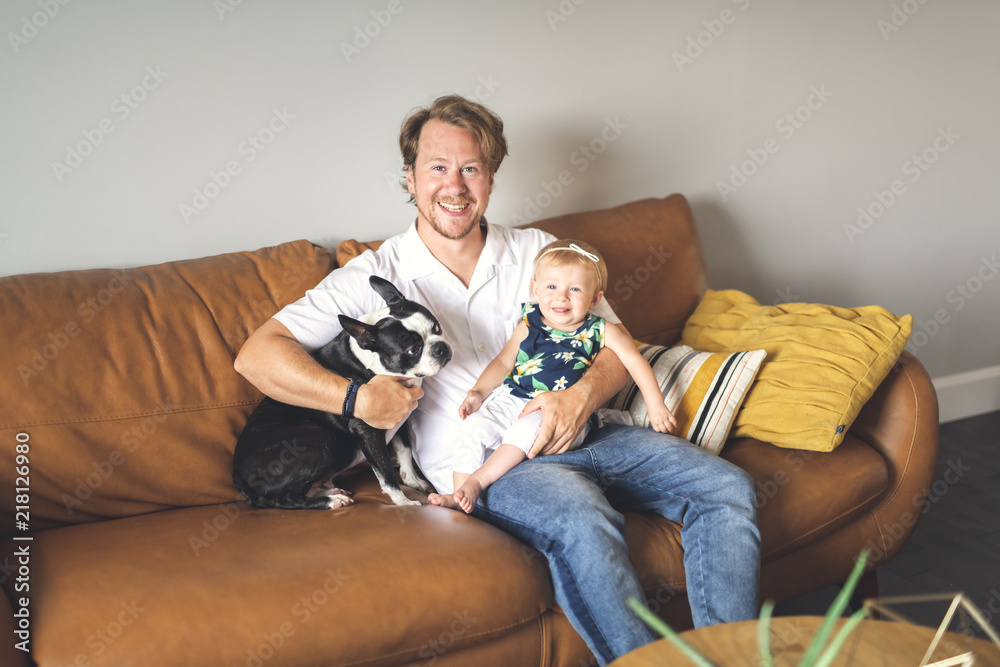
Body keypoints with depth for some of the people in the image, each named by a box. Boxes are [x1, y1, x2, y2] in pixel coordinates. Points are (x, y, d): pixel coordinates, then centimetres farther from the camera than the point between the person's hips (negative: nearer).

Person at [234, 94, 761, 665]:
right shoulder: (377, 276, 2)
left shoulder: (537, 251, 13)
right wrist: (353, 396, -22)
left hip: (580, 431, 5)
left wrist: (582, 397, -13)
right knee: (583, 520, -35)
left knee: (727, 488, -13)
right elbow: (257, 355, -6)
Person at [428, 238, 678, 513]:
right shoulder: (529, 325, 11)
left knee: (528, 427, -34)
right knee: (474, 427, -19)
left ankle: (476, 482, -25)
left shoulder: (601, 332, 4)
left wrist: (656, 406, 0)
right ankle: (460, 496, -13)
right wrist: (479, 393, 4)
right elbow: (503, 361, 18)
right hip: (511, 400, 4)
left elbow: (635, 362, 6)